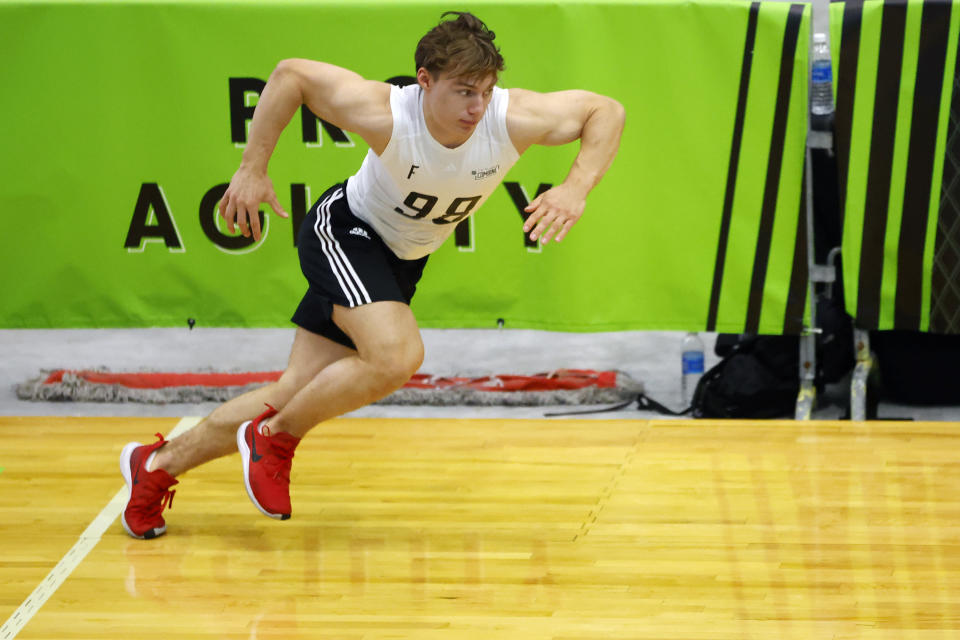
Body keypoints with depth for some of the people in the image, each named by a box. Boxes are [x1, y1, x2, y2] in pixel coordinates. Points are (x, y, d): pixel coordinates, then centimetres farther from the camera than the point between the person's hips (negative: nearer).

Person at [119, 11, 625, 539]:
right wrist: (252, 169, -20)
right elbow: (290, 74, -20)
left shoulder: (512, 119, -26)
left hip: (403, 259, 5)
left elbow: (606, 111, -17)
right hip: (345, 230, -5)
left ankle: (159, 464, 21)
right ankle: (275, 439, -6)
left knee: (296, 393, 5)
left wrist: (575, 189, -32)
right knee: (397, 355, -30)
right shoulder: (385, 115, -33)